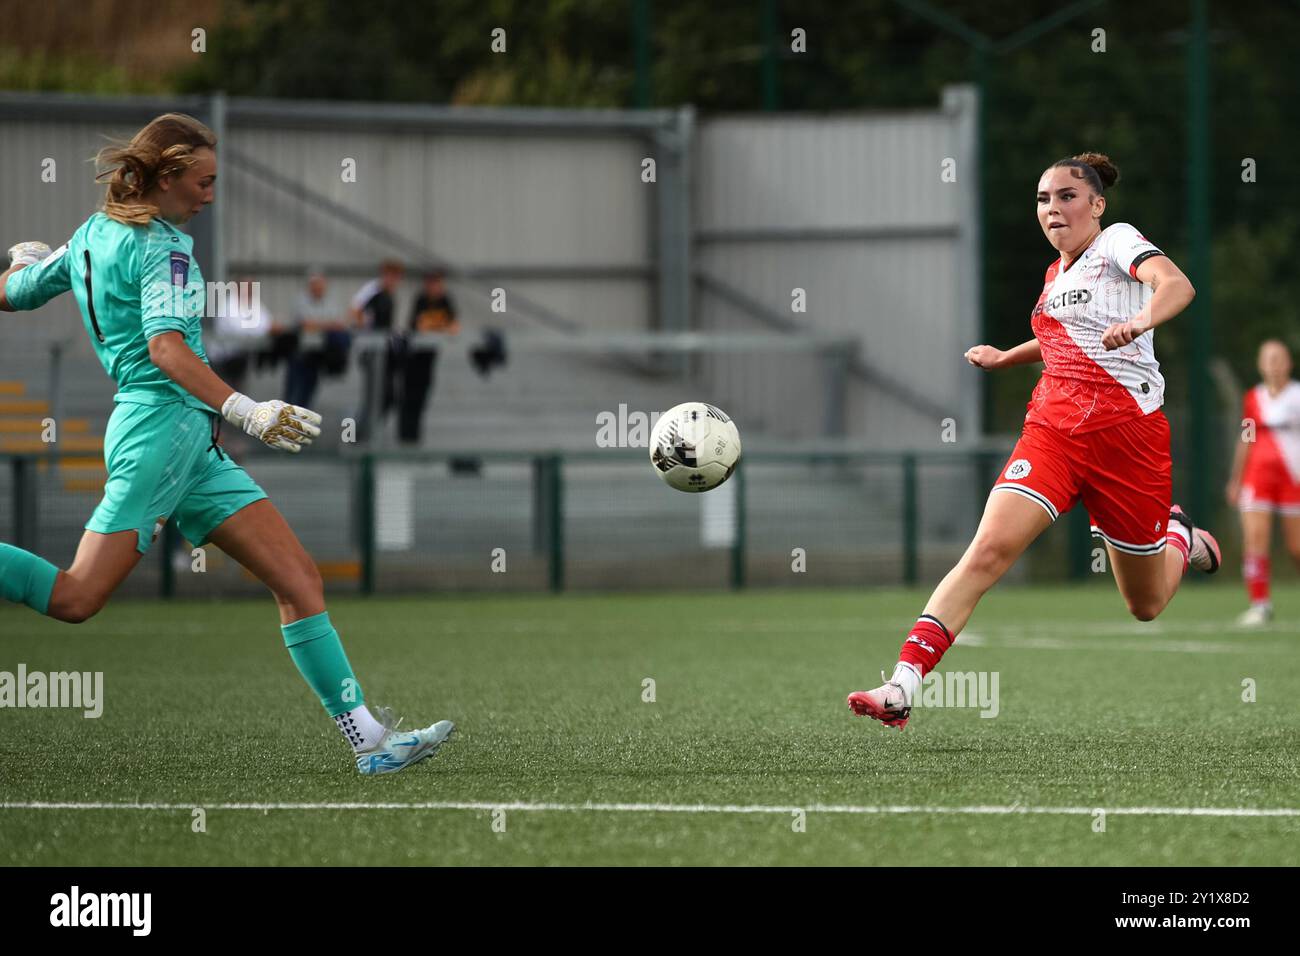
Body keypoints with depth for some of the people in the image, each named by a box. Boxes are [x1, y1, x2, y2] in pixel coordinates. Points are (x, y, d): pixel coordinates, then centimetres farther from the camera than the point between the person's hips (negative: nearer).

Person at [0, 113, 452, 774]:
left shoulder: (89, 237, 18)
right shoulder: (163, 247, -9)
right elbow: (166, 347, -23)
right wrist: (243, 411, -32)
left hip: (193, 446, 10)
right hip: (163, 423, -10)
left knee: (297, 576, 0)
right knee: (76, 599, -14)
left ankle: (370, 737, -6)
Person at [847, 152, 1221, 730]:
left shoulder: (1117, 241, -5)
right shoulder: (1055, 274, 15)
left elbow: (1176, 285, -27)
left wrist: (1141, 319, -47)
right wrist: (1005, 357, 31)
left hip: (1128, 432, -5)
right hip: (1052, 429, 5)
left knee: (1145, 607, 10)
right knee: (988, 549, -20)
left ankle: (1180, 538, 46)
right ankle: (902, 688, -31)